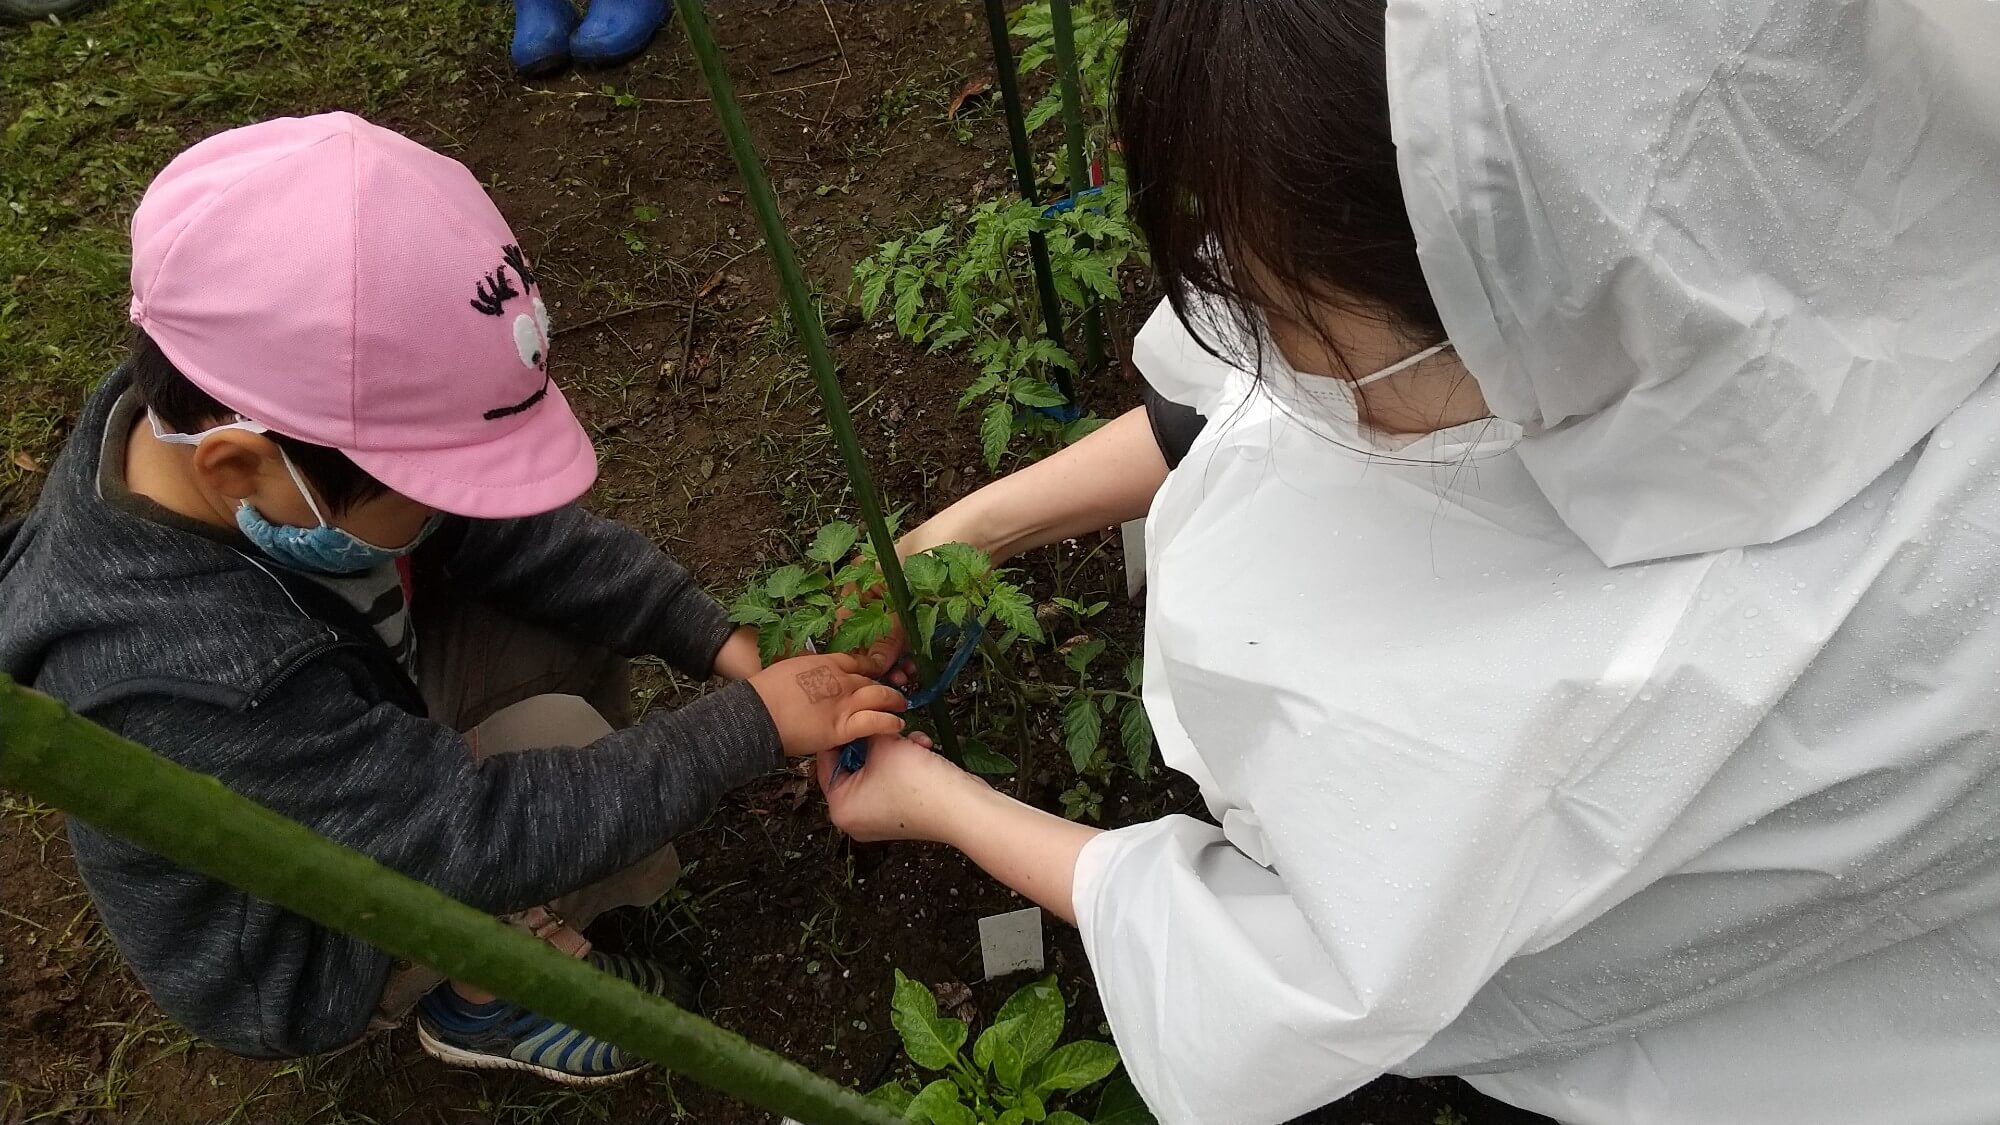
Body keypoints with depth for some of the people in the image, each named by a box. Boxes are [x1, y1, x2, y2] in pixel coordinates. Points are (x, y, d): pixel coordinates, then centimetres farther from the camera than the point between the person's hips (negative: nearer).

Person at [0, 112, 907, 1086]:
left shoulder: (298, 419, -23)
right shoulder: (173, 683, -42)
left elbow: (506, 528, -13)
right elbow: (473, 833, -37)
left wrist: (711, 639, -20)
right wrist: (752, 725, -33)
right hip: (295, 960, -6)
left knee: (572, 594, -8)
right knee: (562, 745, -26)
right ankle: (480, 997, 5)